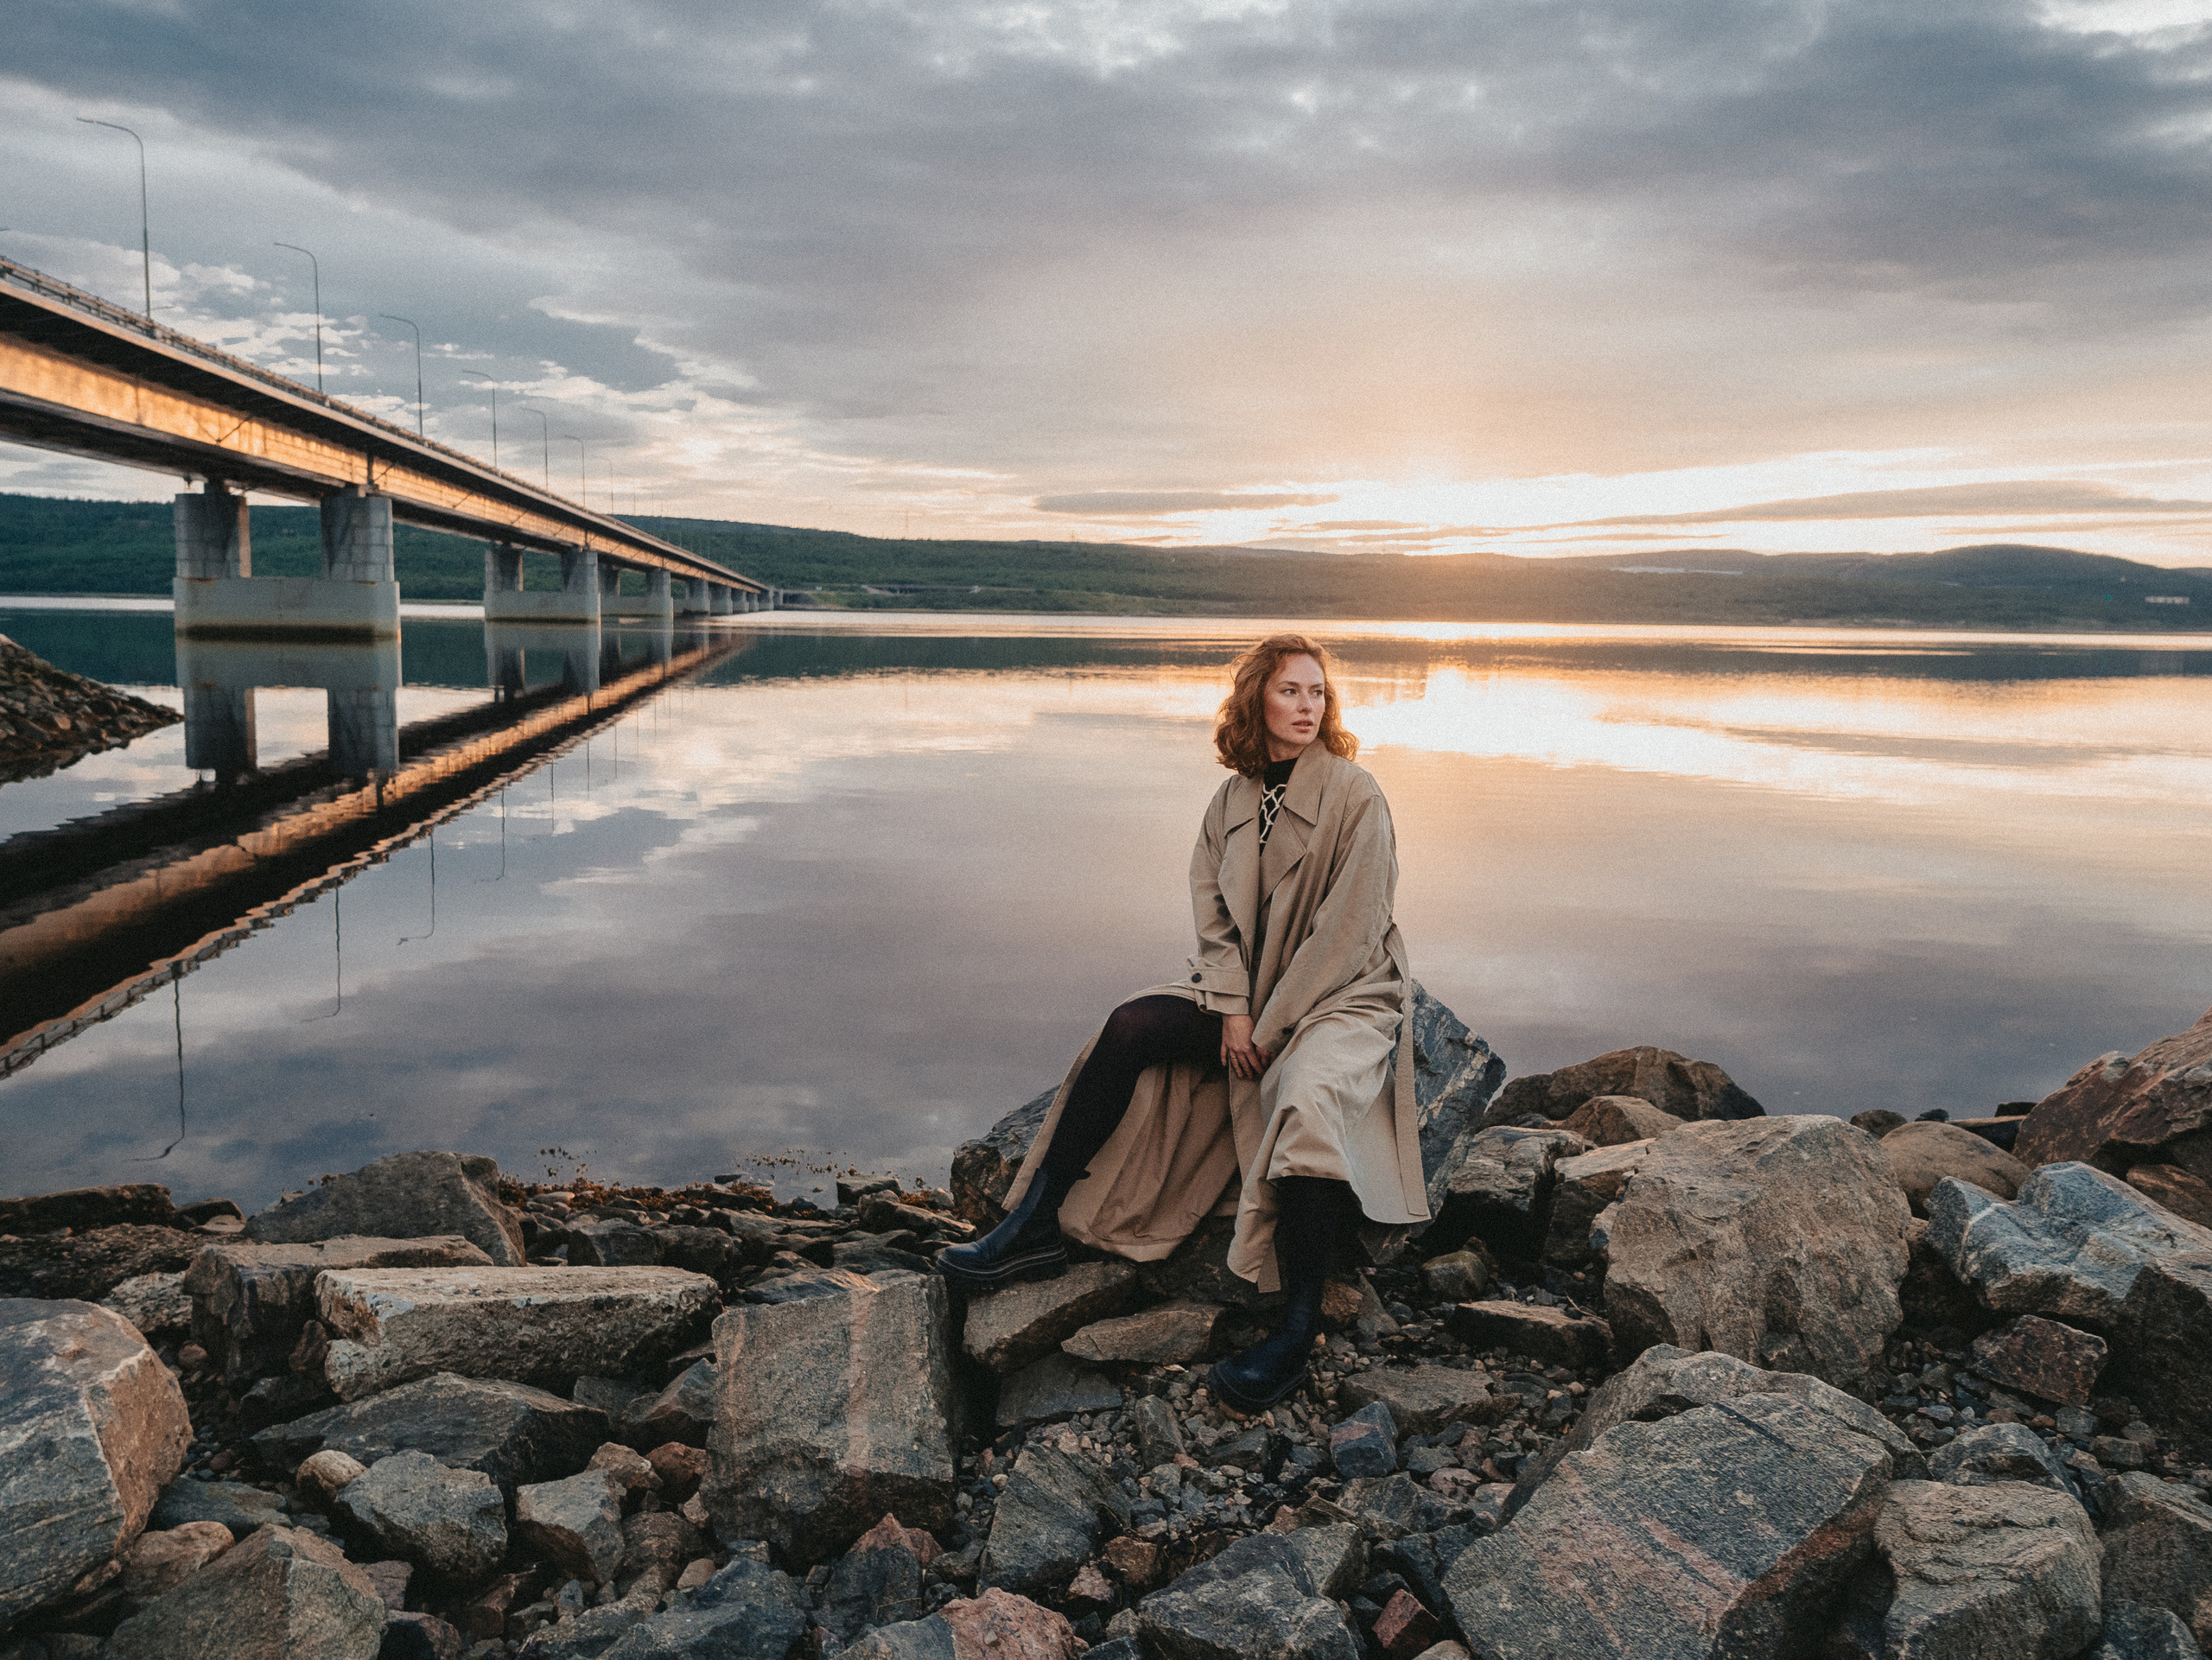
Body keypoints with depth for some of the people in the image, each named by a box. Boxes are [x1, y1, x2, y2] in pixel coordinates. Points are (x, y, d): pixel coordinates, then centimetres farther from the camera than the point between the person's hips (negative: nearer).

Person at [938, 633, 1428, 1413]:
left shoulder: (1355, 795, -12)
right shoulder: (1234, 799, 6)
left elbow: (1347, 932, -15)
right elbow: (1213, 910, 5)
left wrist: (1271, 1026, -16)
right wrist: (1232, 1010, -10)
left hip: (1343, 996, -6)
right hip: (1249, 994, 6)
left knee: (1306, 1100, -36)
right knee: (1129, 1029, -15)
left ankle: (1298, 1324, -25)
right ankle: (1037, 1226, -9)